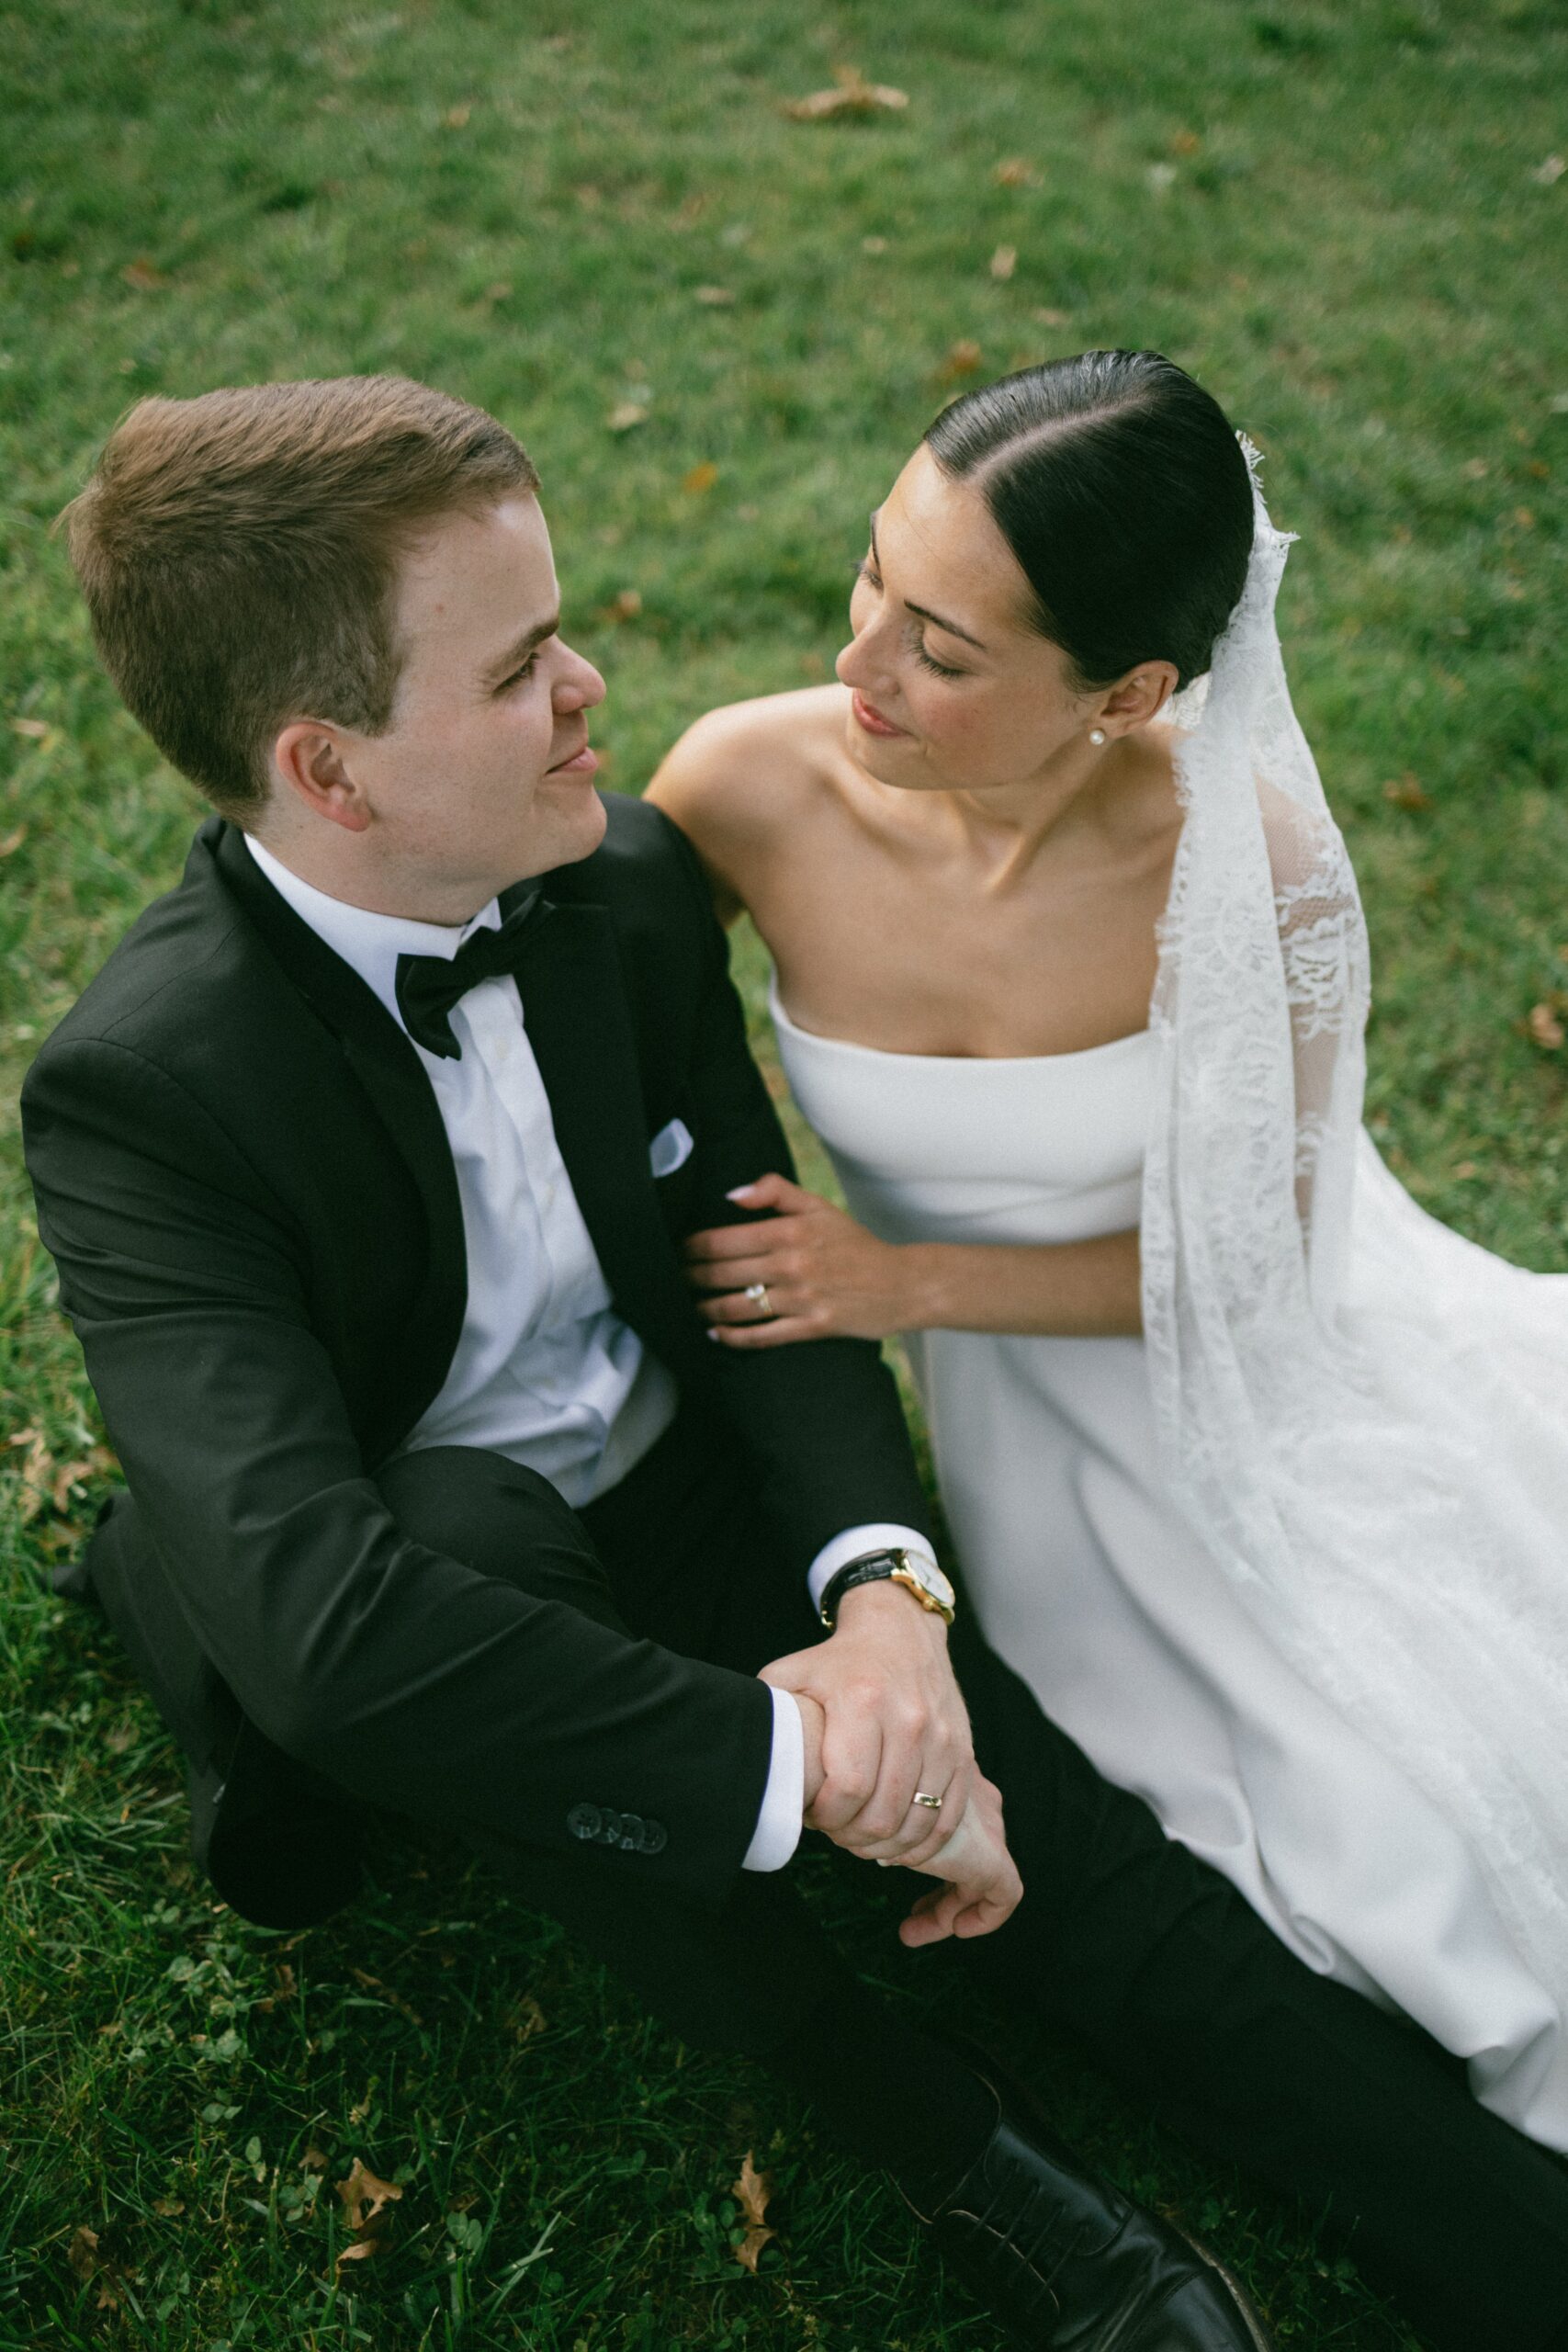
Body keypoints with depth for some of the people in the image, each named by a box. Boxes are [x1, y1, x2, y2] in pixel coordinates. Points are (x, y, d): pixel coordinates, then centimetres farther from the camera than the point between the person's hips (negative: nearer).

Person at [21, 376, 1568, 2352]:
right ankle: (930, 2130, -18)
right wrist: (802, 1765, -38)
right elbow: (321, 1614, -40)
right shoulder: (140, 1090, -29)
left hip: (703, 1491, 4)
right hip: (433, 1587, -3)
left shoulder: (627, 880, -12)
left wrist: (884, 1583, -25)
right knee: (479, 1528, -38)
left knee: (1084, 1876, -16)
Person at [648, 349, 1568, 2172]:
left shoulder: (1251, 870, -26)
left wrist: (905, 1278, -20)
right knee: (1379, 1844, -11)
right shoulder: (749, 789, -22)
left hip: (1263, 1356, 0)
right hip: (1036, 1401, 0)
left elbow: (1246, 1258, -12)